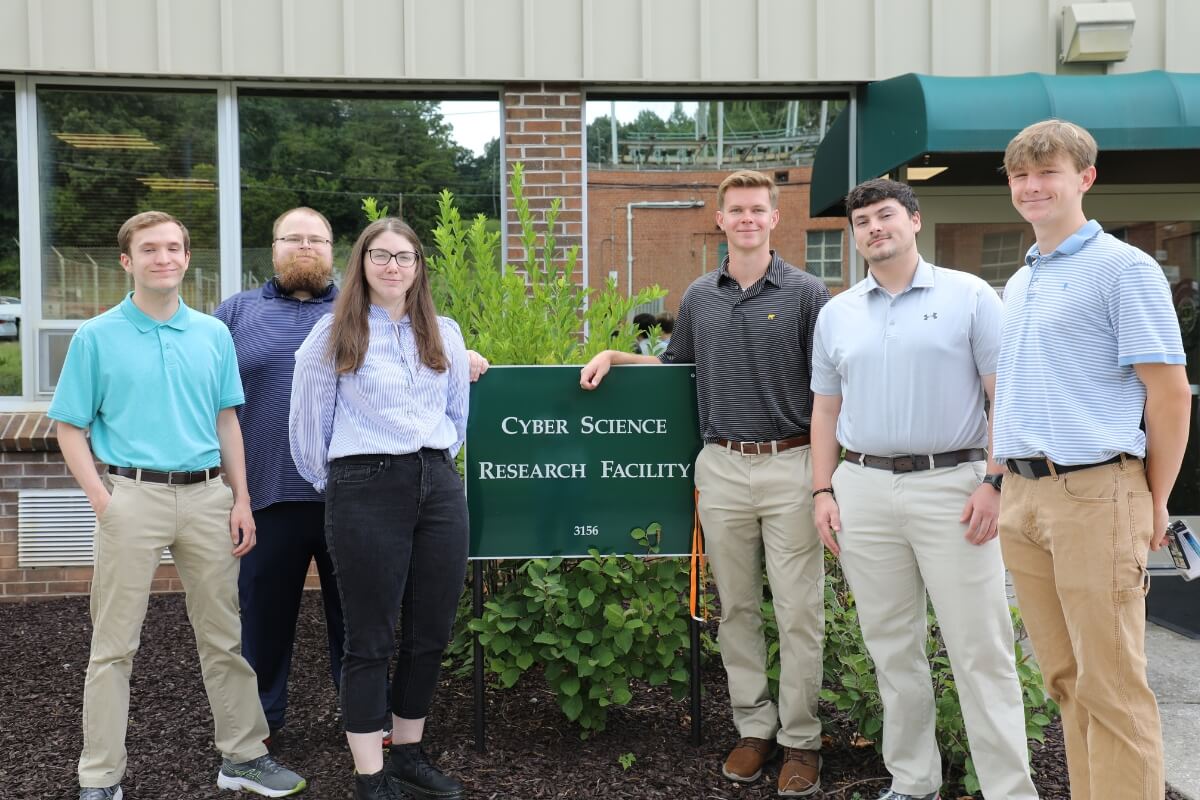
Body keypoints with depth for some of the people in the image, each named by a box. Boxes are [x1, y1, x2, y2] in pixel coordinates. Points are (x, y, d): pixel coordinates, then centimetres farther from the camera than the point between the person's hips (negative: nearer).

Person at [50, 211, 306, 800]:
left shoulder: (213, 334, 9)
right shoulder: (96, 337, 0)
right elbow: (70, 429, 0)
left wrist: (241, 501, 5)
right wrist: (103, 501, -11)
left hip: (208, 495, 3)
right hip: (133, 495, -3)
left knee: (224, 638, 10)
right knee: (114, 645, 4)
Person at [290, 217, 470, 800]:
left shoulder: (445, 333, 13)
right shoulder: (333, 333, 1)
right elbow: (308, 421, 3)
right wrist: (330, 486, 8)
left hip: (438, 487, 5)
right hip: (366, 490, -4)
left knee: (431, 632, 9)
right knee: (371, 638, 1)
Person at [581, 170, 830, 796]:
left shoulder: (806, 293, 0)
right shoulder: (699, 296, 11)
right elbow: (675, 366, 25)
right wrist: (613, 356, 11)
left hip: (790, 465, -3)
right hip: (721, 467, 3)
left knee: (798, 610, 1)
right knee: (736, 607, 10)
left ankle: (801, 739, 14)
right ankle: (754, 726, 24)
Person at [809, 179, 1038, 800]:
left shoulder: (969, 296, 1)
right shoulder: (835, 313, 12)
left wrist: (995, 481, -11)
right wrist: (822, 493, 6)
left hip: (951, 486, -3)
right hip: (863, 490, 4)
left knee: (981, 650, -1)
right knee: (892, 649, 11)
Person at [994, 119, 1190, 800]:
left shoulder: (1123, 269, -5)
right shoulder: (1018, 284, 18)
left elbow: (1171, 392, -7)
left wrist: (1154, 502, -6)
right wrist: (1003, 482, 14)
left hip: (1093, 495, -7)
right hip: (1022, 497, 7)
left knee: (1111, 686, -1)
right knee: (1066, 679, 14)